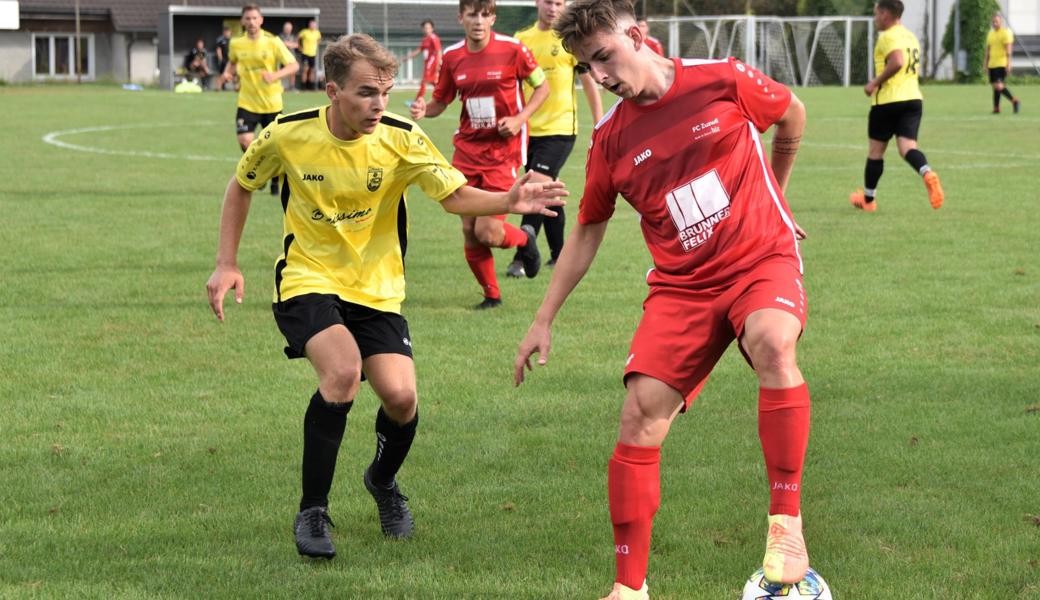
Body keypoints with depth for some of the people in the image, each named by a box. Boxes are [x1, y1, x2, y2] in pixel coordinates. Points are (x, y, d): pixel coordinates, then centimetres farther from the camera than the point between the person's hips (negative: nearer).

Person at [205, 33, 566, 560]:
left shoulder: (400, 139, -12)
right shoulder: (287, 135, -12)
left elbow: (455, 195, -10)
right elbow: (241, 186, 6)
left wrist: (508, 201, -30)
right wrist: (227, 264, 1)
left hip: (377, 289, 2)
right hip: (308, 280, -2)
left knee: (400, 396, -14)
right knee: (343, 368, -29)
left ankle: (383, 481, 24)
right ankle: (311, 513, -13)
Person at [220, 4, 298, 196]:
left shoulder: (272, 42, -9)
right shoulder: (236, 44, 0)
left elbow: (294, 65, -10)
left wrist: (275, 75, -27)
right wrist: (228, 73, 0)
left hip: (271, 102, -1)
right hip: (247, 102, 1)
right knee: (245, 141, -16)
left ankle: (276, 180, 28)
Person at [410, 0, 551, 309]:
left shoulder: (512, 49, -8)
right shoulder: (452, 56, 2)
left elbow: (542, 87, 2)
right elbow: (441, 101, 11)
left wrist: (520, 118, -13)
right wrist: (424, 109, -12)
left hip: (503, 149, -4)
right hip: (467, 149, 4)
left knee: (487, 232, -12)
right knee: (469, 231, 2)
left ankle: (524, 238, 22)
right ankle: (491, 294, 21)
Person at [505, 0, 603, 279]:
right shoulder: (522, 39, 8)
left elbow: (589, 82, 3)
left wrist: (600, 126, 0)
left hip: (560, 129, -5)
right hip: (530, 130, 5)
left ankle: (522, 259, -16)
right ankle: (559, 255, 26)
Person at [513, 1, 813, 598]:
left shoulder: (725, 81, -8)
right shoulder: (611, 139, 1)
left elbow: (793, 115, 12)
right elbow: (588, 230, 14)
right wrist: (544, 320, 13)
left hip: (763, 259, -3)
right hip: (682, 284, 3)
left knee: (773, 343, -36)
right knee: (640, 414, -11)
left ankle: (787, 524, -27)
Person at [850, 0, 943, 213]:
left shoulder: (888, 36, -10)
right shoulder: (911, 37, 19)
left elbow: (896, 61, -27)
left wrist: (875, 82, -17)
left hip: (888, 100, -7)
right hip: (913, 98, 7)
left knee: (875, 150, 9)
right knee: (907, 147, -4)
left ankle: (868, 199, 22)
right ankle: (928, 174, -36)